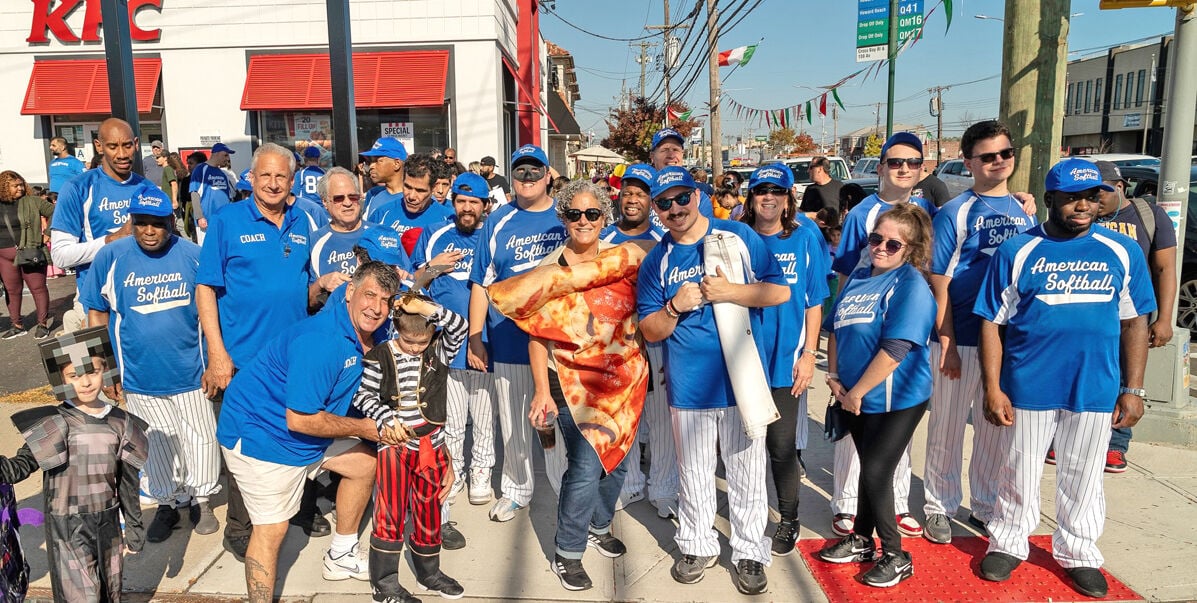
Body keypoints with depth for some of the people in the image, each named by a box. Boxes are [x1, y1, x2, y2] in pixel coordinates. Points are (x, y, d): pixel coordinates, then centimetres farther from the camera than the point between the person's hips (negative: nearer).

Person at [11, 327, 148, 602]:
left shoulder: (120, 422, -1)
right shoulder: (54, 424, -11)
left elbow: (128, 482, 5)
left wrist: (134, 527, 9)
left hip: (109, 522, 4)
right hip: (68, 526, -4)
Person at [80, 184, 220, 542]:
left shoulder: (193, 255, -8)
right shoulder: (110, 257, -6)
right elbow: (97, 315, 2)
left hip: (190, 371, -1)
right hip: (140, 376, 1)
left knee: (201, 439, 11)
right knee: (157, 445, 15)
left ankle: (201, 498, 33)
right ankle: (168, 502, 36)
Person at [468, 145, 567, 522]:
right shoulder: (498, 222, 5)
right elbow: (481, 283, 5)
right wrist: (475, 337, 0)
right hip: (509, 339, 2)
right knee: (512, 422, 13)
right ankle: (516, 489, 31)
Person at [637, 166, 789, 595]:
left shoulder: (739, 236, -2)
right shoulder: (656, 261, 3)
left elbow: (780, 291, -4)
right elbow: (650, 332, 2)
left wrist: (730, 291, -19)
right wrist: (676, 306, -18)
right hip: (688, 387, 2)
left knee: (747, 475, 9)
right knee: (694, 475, 16)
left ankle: (750, 553, 27)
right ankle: (697, 545, 36)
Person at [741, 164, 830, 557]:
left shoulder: (804, 238, -2)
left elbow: (814, 301, 1)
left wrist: (809, 354, -4)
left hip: (786, 359, -1)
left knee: (781, 444, 3)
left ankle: (789, 520, 24)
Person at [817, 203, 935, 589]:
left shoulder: (911, 285, -15)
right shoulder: (859, 276, 8)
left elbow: (895, 348, -23)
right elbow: (836, 329, 15)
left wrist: (857, 391, -18)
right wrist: (834, 377, 4)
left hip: (895, 399, -6)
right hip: (856, 398, 7)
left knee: (876, 474, -2)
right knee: (870, 470, 18)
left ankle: (896, 557, 16)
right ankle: (861, 541, 33)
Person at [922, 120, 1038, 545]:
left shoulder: (1026, 214, 9)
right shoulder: (954, 213, -6)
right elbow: (939, 284, -9)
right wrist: (946, 343, -13)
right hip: (961, 342, -4)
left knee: (996, 430, 15)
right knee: (947, 429, 6)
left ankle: (985, 507, 32)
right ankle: (939, 507, 22)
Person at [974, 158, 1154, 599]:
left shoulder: (1123, 252, 3)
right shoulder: (1016, 252, -4)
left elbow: (1135, 321, 7)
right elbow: (993, 323, -4)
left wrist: (1132, 389, 3)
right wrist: (992, 389, -8)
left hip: (1095, 391, 2)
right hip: (1027, 387, -1)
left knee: (1083, 479, 15)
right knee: (1019, 475, 12)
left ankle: (1078, 552, 34)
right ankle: (1008, 542, 31)